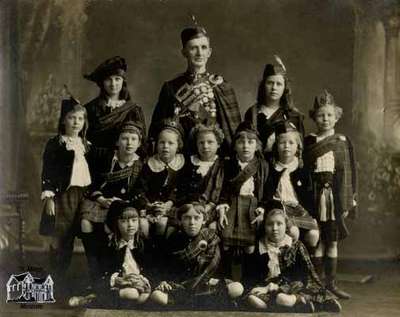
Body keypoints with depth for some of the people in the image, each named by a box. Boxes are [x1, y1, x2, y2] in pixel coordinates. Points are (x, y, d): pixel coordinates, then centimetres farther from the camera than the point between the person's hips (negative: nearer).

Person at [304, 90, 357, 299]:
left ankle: (331, 284, 16)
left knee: (333, 242, 6)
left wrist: (347, 202, -3)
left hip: (335, 197, 1)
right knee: (317, 241, 2)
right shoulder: (308, 142, 4)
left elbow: (348, 173, 3)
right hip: (315, 196, 0)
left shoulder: (342, 142, 4)